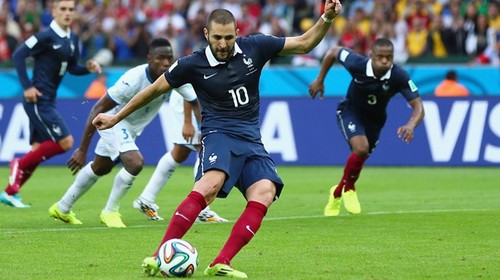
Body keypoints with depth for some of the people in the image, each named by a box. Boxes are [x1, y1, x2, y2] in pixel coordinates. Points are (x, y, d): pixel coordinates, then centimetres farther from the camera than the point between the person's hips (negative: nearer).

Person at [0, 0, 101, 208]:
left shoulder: (73, 39, 9)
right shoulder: (46, 36, -14)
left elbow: (72, 68, 18)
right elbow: (18, 55, -15)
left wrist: (88, 68, -2)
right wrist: (27, 87, -18)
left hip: (48, 101, 8)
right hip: (37, 99, -8)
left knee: (38, 149, 10)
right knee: (65, 142, -13)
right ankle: (20, 165, 1)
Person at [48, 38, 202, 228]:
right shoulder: (133, 79, -36)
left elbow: (197, 104, -15)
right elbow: (98, 109, -30)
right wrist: (82, 150, -29)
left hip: (133, 127, 7)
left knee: (99, 168, 22)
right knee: (135, 163, -27)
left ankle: (62, 208, 42)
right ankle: (110, 212, -5)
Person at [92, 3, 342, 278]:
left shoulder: (254, 48, 5)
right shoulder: (193, 64, -1)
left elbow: (303, 43, 11)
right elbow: (155, 89, 11)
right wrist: (116, 118, 17)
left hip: (251, 141, 4)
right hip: (218, 134, -4)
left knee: (265, 191, -25)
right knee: (210, 184, -35)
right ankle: (159, 257, -37)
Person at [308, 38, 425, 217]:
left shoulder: (399, 77, -30)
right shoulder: (357, 64, -31)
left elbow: (418, 106, -31)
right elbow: (333, 52, -12)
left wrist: (411, 125, -51)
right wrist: (319, 80, -5)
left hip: (375, 120, 3)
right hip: (350, 112, -3)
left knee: (360, 159, 13)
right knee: (361, 148, -28)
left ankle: (337, 193, 43)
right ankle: (348, 188, 2)